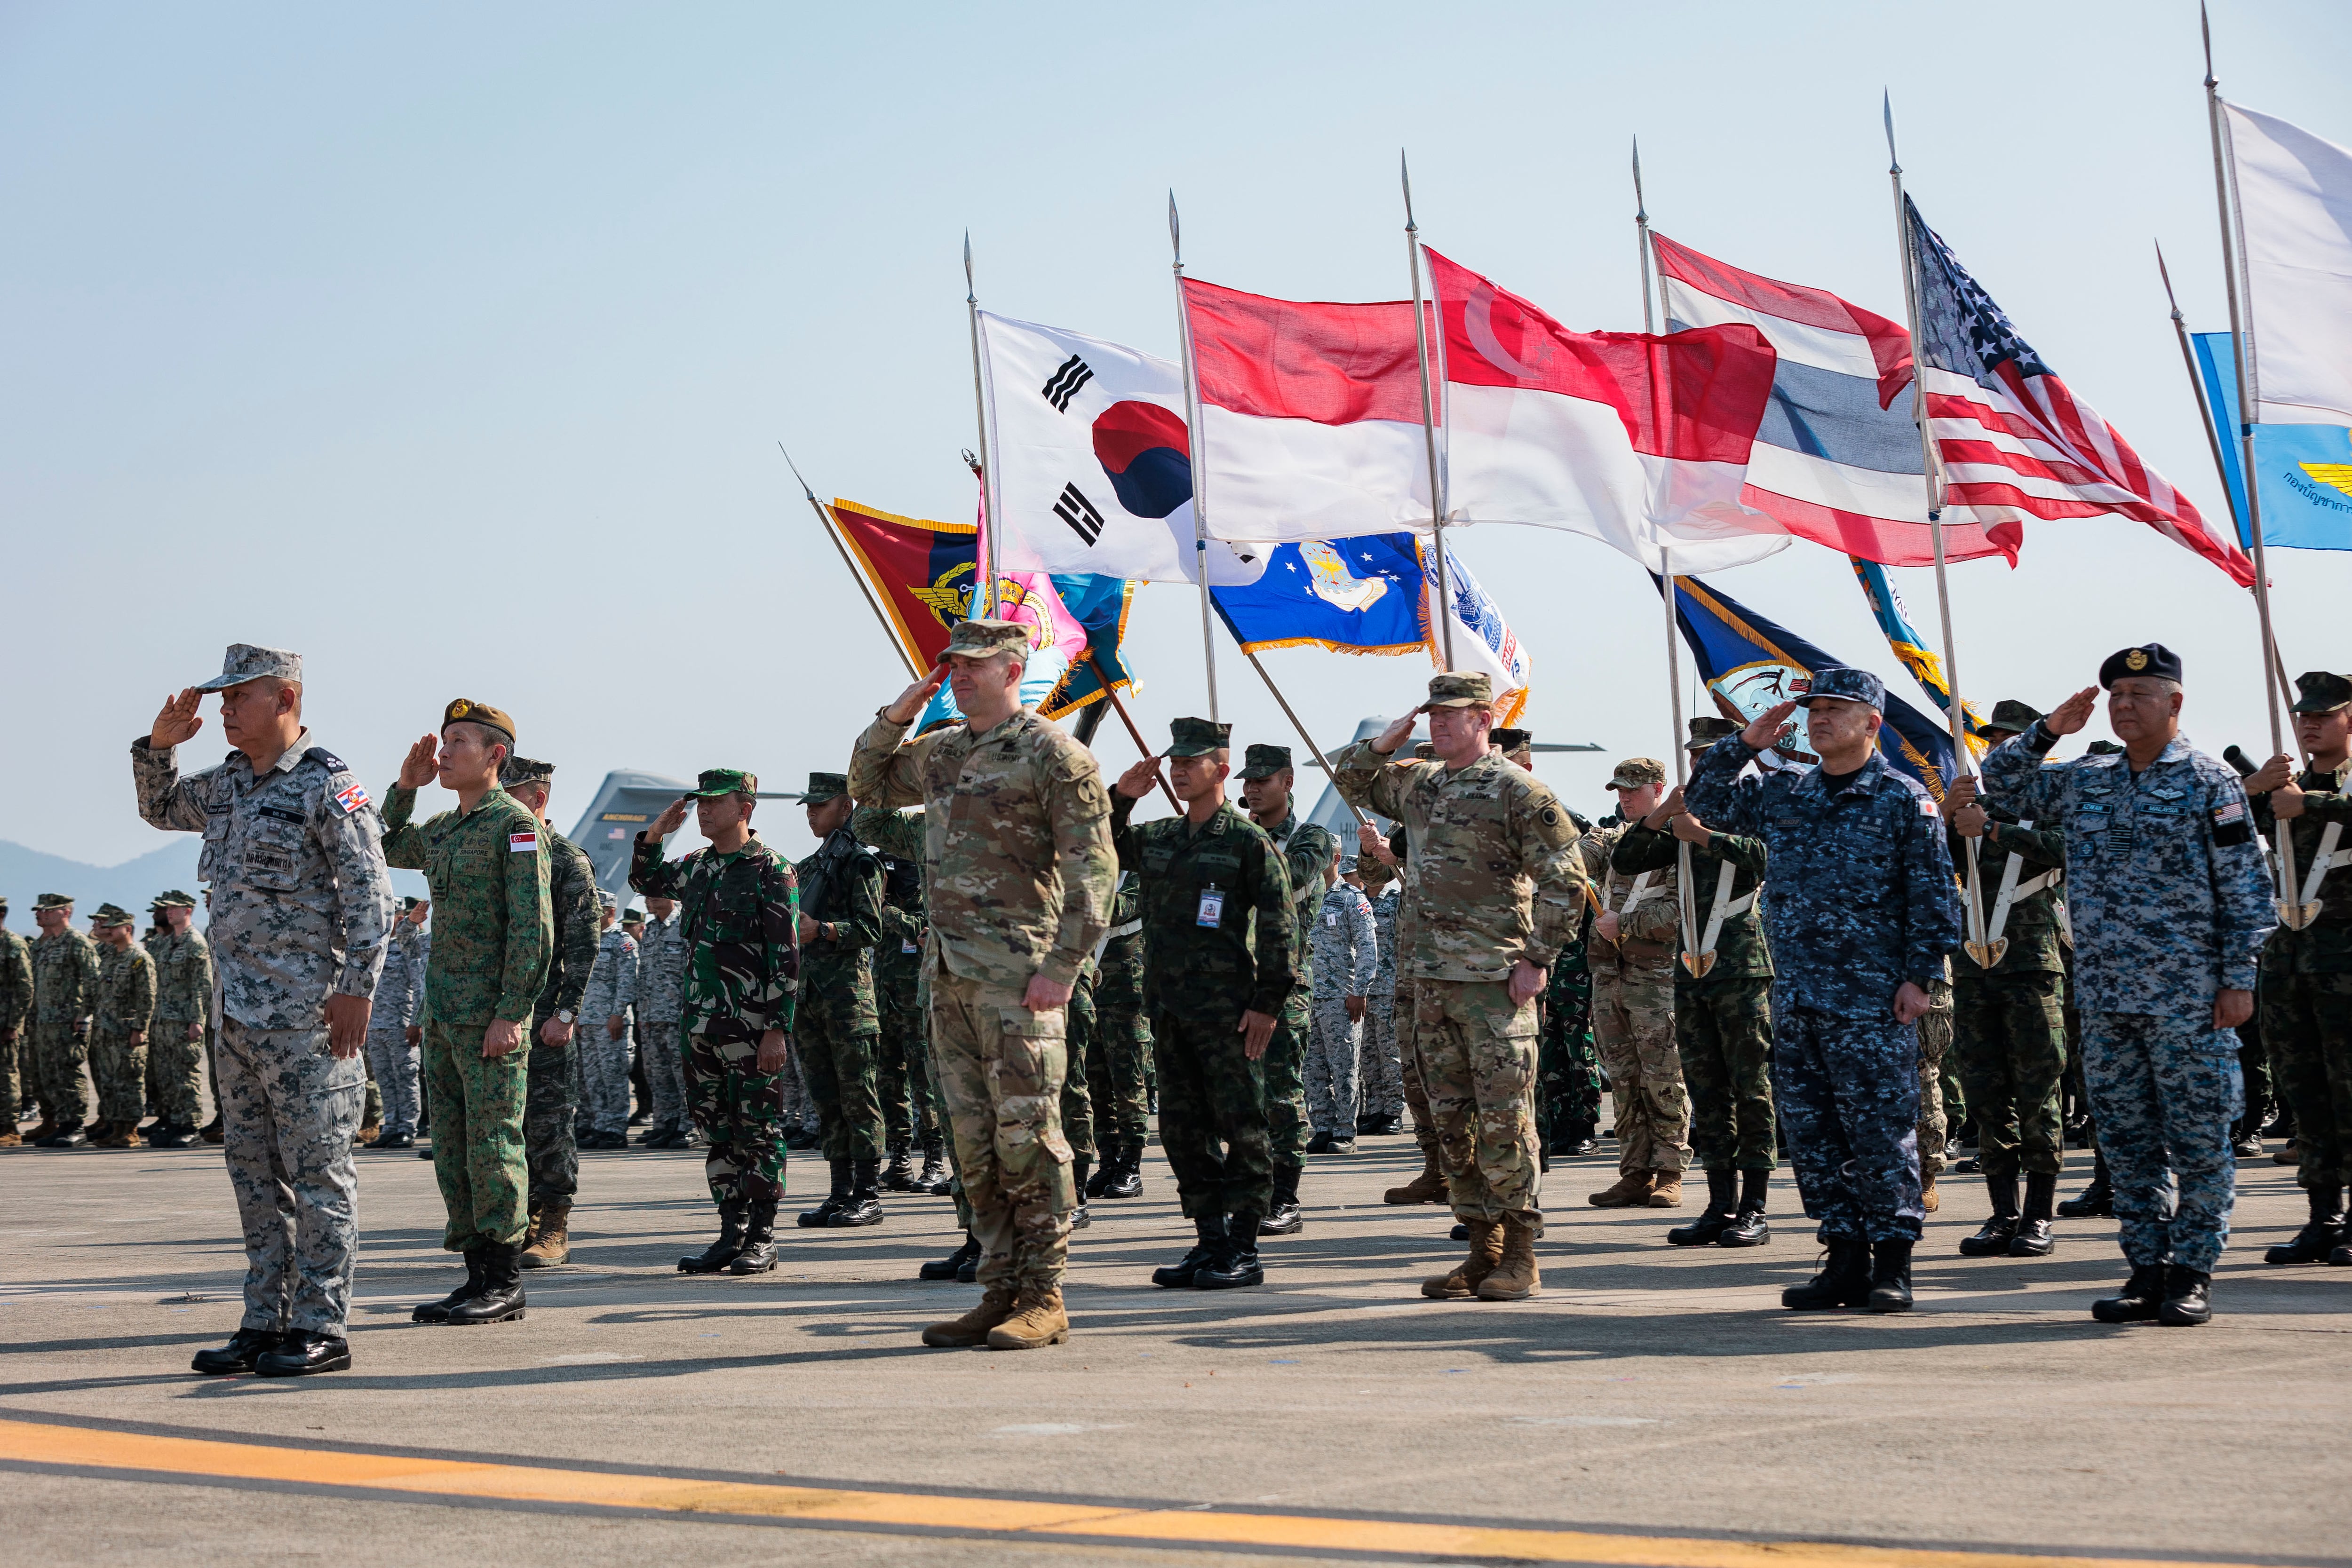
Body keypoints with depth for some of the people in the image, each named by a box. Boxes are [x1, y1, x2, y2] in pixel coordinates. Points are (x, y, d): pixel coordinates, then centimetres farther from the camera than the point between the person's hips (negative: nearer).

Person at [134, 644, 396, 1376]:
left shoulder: (327, 784, -9)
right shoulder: (228, 784, 15)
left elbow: (370, 891, -13)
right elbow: (160, 809, 33)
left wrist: (356, 988, -19)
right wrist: (159, 745, 14)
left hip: (306, 1018, -8)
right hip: (238, 1014, 8)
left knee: (317, 1172, -3)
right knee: (254, 1173, 11)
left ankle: (321, 1328, 0)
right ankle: (265, 1324, 17)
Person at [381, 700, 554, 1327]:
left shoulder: (516, 825, -9)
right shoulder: (442, 831, 16)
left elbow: (533, 928, -15)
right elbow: (383, 848, 35)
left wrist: (511, 1013, -20)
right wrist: (406, 786, 19)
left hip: (492, 1016, -8)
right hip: (443, 1014, 8)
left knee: (493, 1145, -6)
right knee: (452, 1150, 9)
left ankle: (505, 1285, -1)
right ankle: (478, 1276, 15)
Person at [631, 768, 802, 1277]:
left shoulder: (771, 871, -7)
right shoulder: (696, 868, 13)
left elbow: (786, 956, -11)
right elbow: (644, 881, 32)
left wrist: (778, 1029, -17)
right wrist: (655, 834, 12)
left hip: (752, 1026, -7)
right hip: (700, 1025, 7)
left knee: (758, 1133, -1)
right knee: (716, 1133, 10)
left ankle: (762, 1240, 4)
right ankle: (732, 1233, 16)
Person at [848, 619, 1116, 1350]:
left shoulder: (1054, 755, -6)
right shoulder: (942, 752, 16)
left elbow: (1091, 873, -10)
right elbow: (867, 782, 33)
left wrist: (1060, 968, -17)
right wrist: (899, 713, 15)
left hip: (1016, 973, -8)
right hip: (950, 971, 8)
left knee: (1027, 1136, -6)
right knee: (974, 1139, 8)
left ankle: (1043, 1301, -1)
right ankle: (1000, 1293, 14)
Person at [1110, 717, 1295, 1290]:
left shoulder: (1249, 842, -4)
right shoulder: (1156, 838, 14)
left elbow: (1279, 925, -6)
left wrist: (1268, 1002, -12)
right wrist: (1119, 797, 3)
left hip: (1228, 1007, -7)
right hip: (1168, 1006, 7)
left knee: (1241, 1127, -1)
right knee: (1183, 1128, 9)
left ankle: (1244, 1250, 3)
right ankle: (1210, 1239, 17)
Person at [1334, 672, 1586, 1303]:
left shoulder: (1518, 790, -6)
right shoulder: (1417, 784, 15)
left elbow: (1564, 881, -8)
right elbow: (1350, 778, 29)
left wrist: (1537, 959, -12)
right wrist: (1391, 737, 11)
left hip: (1493, 978, -7)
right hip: (1429, 978, 7)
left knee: (1504, 1119, -7)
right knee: (1451, 1120, 9)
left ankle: (1520, 1256, -1)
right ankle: (1483, 1249, 15)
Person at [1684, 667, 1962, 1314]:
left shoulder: (1904, 799, -2)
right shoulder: (1783, 795, 13)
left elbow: (1933, 894, -4)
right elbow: (1705, 800, 20)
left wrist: (1919, 976, -10)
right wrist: (1746, 743, 6)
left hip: (1872, 998, -6)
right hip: (1795, 994, 6)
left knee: (1880, 1128, -4)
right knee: (1810, 1130, 7)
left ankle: (1893, 1262, 2)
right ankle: (1844, 1259, 14)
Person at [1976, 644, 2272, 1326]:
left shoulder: (2210, 782, -1)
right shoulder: (2084, 782, 13)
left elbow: (2247, 888, -3)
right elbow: (2001, 784, 20)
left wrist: (2239, 979, -9)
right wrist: (2049, 730, 5)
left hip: (2189, 999, -5)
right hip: (2106, 998, 5)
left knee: (2199, 1139, -1)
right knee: (2127, 1141, 7)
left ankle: (2193, 1273, 6)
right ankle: (2147, 1270, 14)